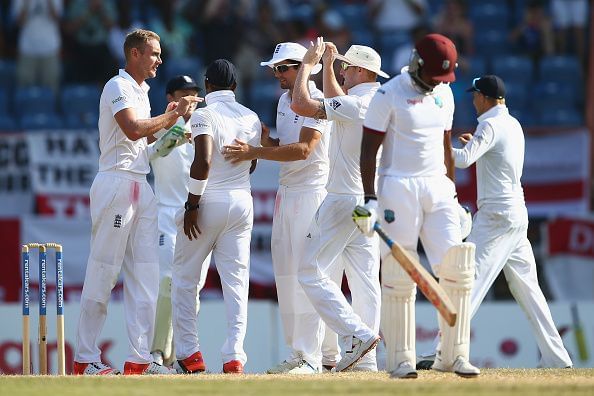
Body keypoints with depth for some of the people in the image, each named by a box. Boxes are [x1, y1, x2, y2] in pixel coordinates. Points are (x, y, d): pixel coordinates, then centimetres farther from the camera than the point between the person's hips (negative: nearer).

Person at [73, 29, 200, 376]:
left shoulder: (141, 90, 21)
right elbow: (132, 129, -21)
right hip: (116, 182, -9)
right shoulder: (118, 87, -8)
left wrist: (169, 119, 11)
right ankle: (86, 359, -6)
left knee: (145, 275, 3)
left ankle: (139, 359, 2)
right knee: (103, 273, -8)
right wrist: (172, 115, -14)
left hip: (141, 187, 9)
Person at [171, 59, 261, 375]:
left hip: (208, 204, -5)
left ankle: (189, 354, 5)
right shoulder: (252, 118, 8)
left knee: (184, 278, 8)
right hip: (242, 202, 5)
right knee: (236, 281, 3)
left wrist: (192, 203, -15)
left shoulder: (204, 115, -10)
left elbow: (203, 161, -21)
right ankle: (234, 357, -7)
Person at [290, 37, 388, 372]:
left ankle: (358, 335, -17)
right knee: (364, 279, 7)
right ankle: (366, 358, 5)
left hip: (344, 202, -9)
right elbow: (336, 102, 30)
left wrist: (308, 64, -7)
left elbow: (301, 105, -19)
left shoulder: (355, 103, -16)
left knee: (311, 272, -6)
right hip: (371, 203, 9)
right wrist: (328, 65, 26)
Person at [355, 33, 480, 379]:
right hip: (398, 190, -5)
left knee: (457, 269, -6)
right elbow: (369, 149, -8)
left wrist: (453, 195, 19)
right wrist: (370, 200, -14)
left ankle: (453, 355, -1)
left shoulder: (444, 94, 12)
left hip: (438, 188, 5)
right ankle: (401, 360, 1)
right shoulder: (389, 95, -6)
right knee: (399, 276, -5)